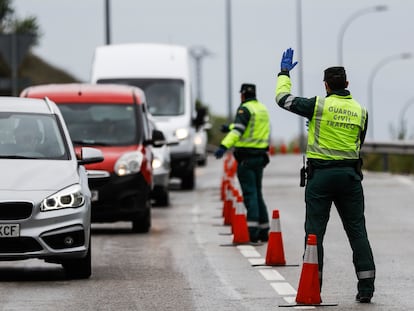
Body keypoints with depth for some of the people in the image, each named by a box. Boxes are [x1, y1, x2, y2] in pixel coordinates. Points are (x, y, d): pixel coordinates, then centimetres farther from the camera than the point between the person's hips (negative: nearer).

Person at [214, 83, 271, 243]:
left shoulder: (245, 109, -10)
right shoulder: (262, 109, 16)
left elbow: (238, 130, -25)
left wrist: (224, 146, -34)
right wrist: (230, 127, 47)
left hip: (246, 156, -8)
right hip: (260, 156, 8)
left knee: (250, 194, -10)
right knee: (257, 193, 15)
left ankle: (253, 231, -17)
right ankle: (263, 231, 15)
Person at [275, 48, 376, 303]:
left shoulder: (319, 105, -7)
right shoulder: (360, 111, 5)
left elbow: (283, 98, 2)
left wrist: (284, 73, 18)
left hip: (321, 174, -3)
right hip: (350, 175, 3)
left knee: (315, 231, 3)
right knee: (357, 231, 6)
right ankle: (366, 287, 2)